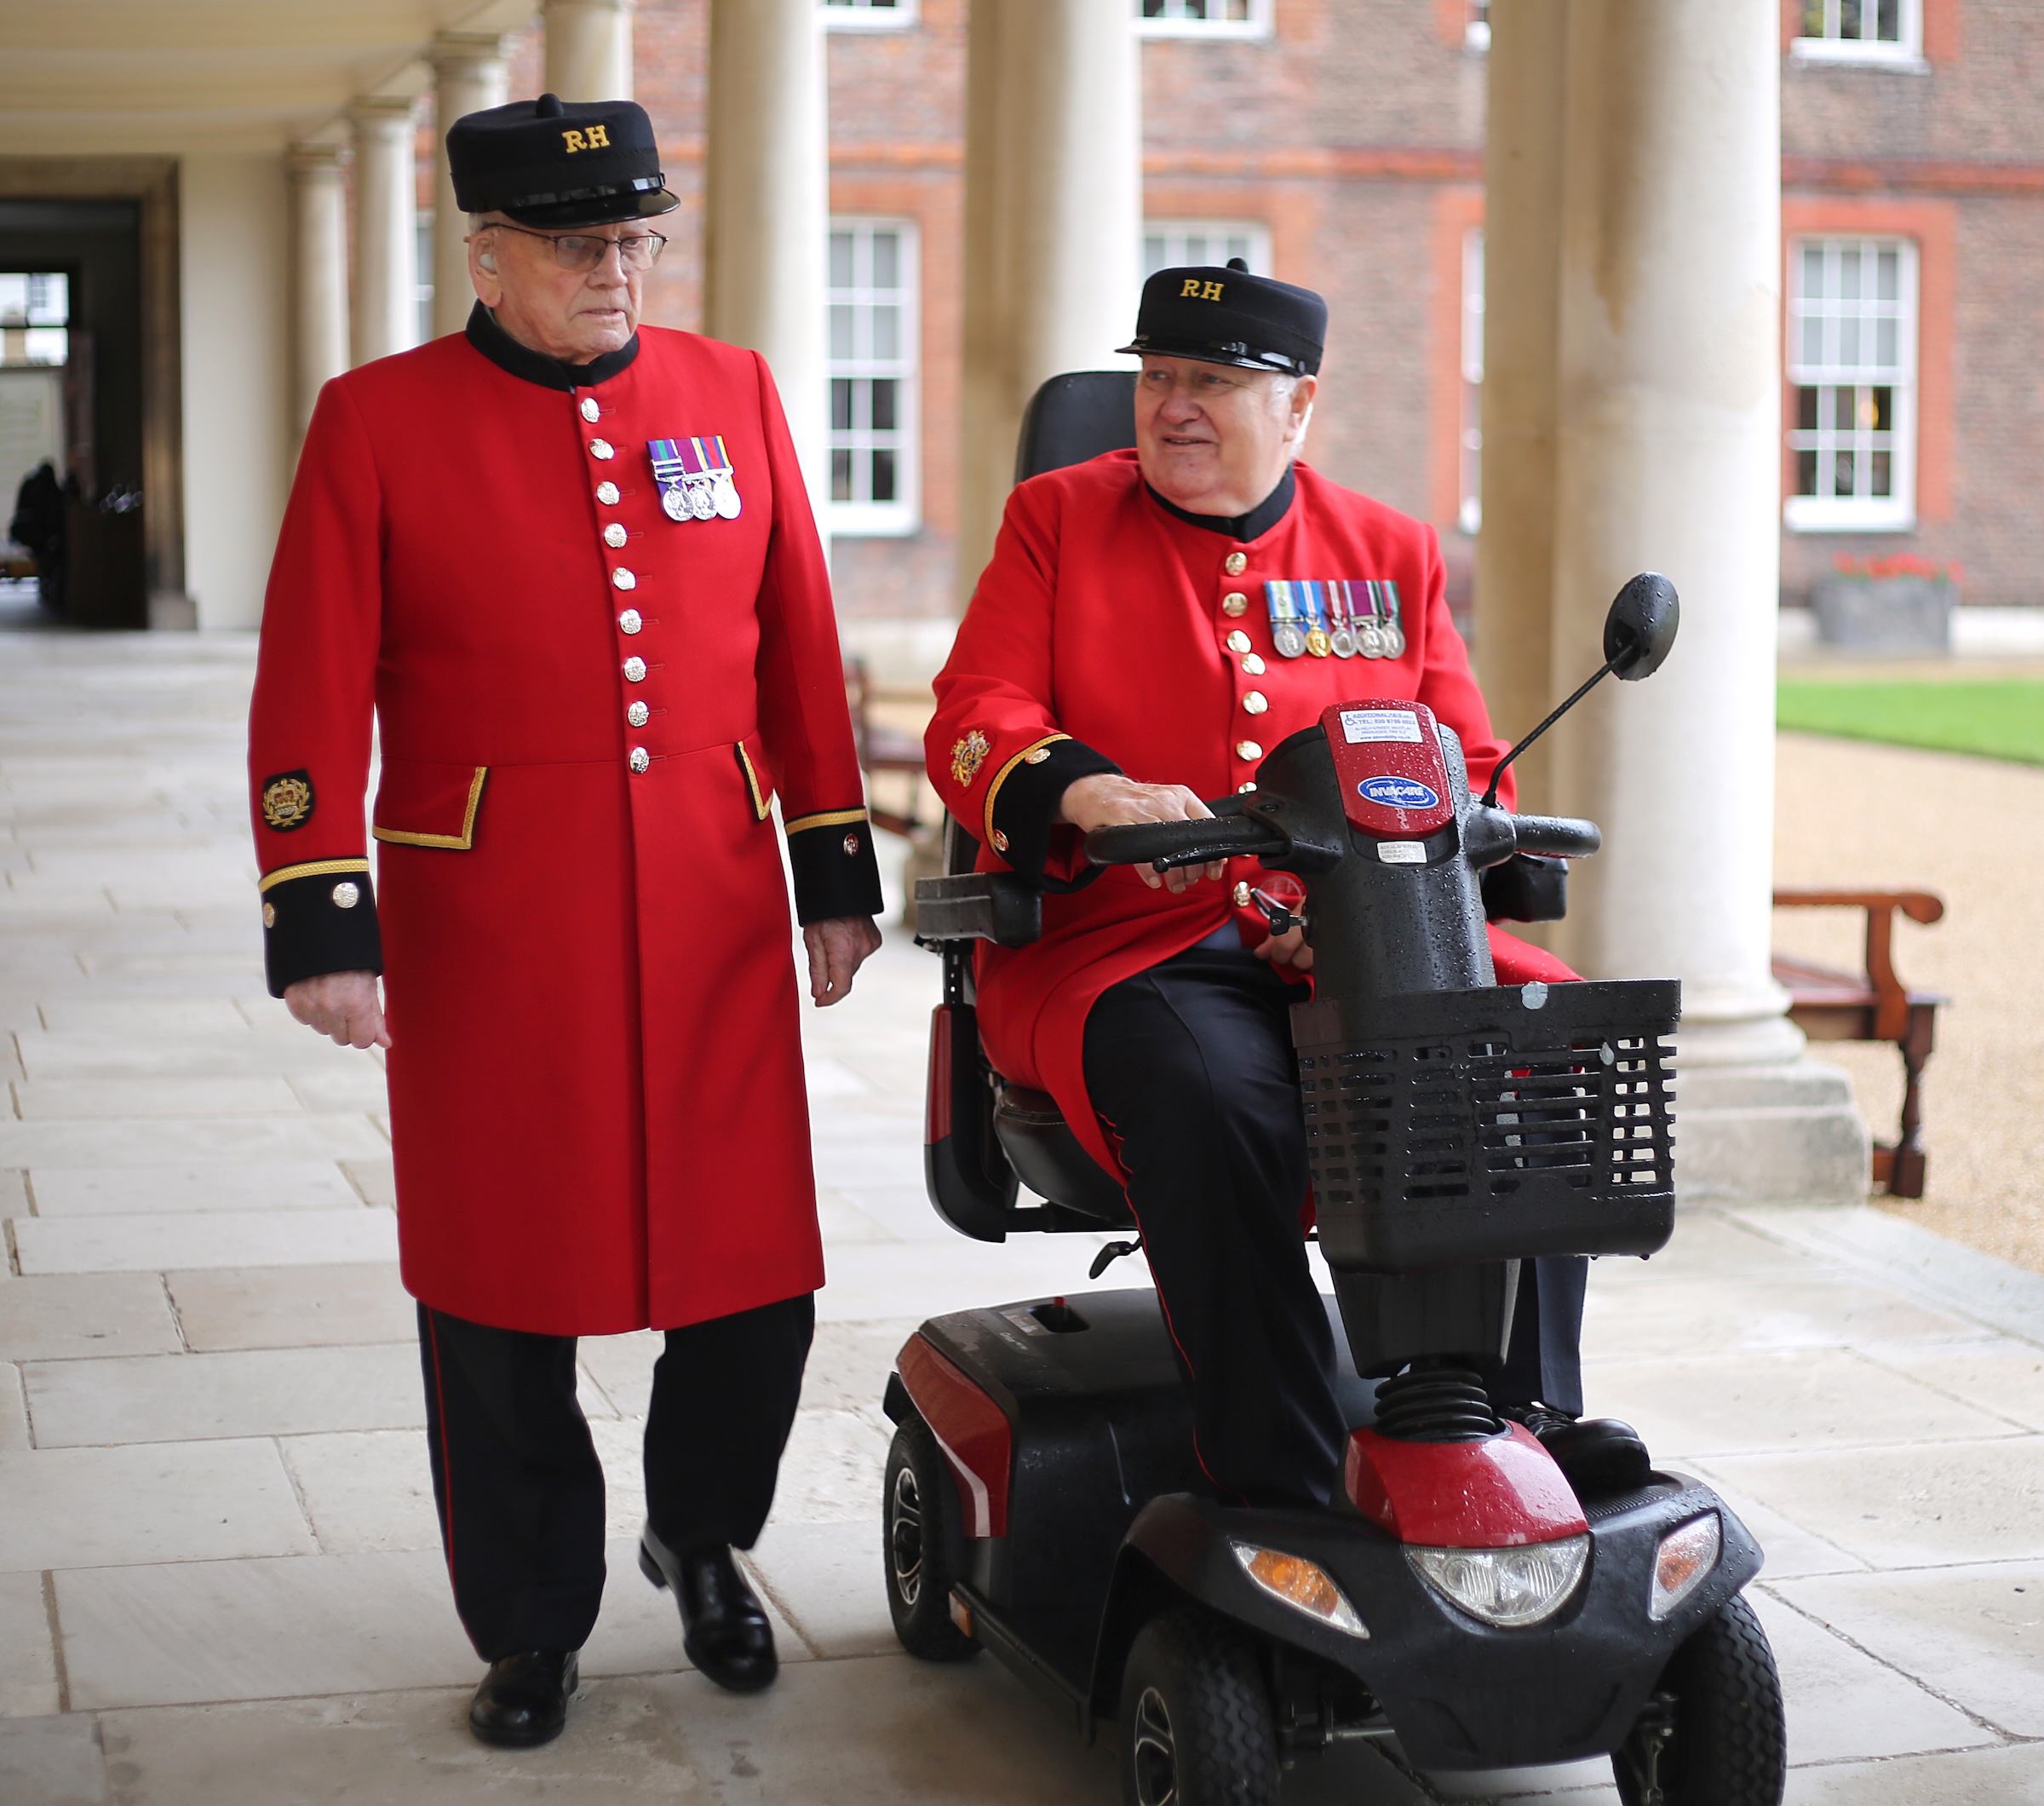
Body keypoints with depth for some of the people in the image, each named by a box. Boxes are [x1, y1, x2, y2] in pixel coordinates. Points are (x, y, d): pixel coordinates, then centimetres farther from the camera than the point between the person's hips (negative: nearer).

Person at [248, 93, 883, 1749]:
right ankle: (532, 1625, 25)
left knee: (758, 1271, 5)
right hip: (487, 932, -2)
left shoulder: (732, 394, 8)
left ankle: (700, 1538, 34)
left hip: (713, 919, 3)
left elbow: (802, 649, 11)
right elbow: (313, 693, -4)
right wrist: (321, 921, -10)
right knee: (499, 1296, 7)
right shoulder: (380, 420, -1)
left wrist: (838, 872, 9)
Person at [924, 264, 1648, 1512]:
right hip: (1123, 941, -3)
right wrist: (1096, 796, -24)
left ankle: (1528, 1409, -15)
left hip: (1362, 948, 3)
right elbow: (972, 728, -1)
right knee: (1214, 1092, -36)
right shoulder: (1058, 519, 9)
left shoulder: (1391, 552, 15)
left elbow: (1468, 775, 12)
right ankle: (1280, 1482, -31)